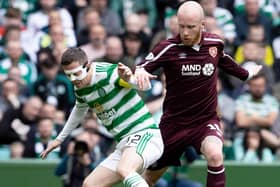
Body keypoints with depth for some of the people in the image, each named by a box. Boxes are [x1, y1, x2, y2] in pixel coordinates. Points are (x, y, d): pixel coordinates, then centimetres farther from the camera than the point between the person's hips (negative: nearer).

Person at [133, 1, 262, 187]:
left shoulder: (216, 43, -4)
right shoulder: (169, 48, -14)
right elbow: (142, 67, -21)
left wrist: (246, 74, 35)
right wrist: (139, 72, -45)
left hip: (206, 119, 1)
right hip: (174, 121, -1)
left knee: (214, 154, -31)